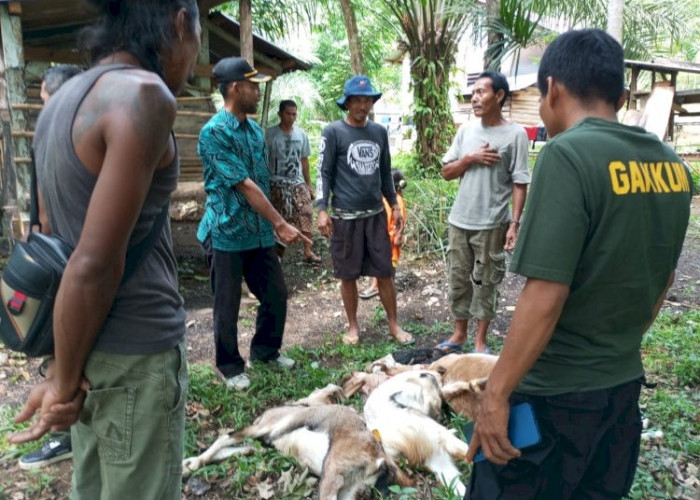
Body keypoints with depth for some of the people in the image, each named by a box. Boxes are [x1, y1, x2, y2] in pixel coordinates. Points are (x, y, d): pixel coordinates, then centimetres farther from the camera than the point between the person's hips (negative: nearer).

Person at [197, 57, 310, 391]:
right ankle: (230, 366, 26)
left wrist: (272, 224, 14)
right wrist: (281, 223, -20)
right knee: (227, 306, 7)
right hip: (227, 234, -7)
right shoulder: (214, 132, -16)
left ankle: (266, 350, 35)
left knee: (276, 294, 14)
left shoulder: (255, 130, 10)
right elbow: (244, 186, -20)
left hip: (259, 231, 7)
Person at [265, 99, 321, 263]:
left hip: (297, 183, 3)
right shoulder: (270, 134, -9)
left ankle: (308, 252, -2)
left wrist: (308, 183, 10)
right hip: (276, 184, -3)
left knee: (306, 214, -8)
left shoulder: (301, 134, 4)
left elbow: (304, 160, 11)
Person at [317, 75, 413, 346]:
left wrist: (394, 205, 15)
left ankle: (394, 325, 22)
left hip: (376, 214, 4)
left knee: (385, 272, 8)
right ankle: (353, 326, 23)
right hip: (345, 216, -4)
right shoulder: (333, 132, -5)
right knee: (348, 275, 7)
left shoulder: (379, 132, 9)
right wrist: (322, 210, -15)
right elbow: (324, 173, -6)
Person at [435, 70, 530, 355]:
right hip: (459, 220, 5)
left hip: (491, 224, -5)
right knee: (458, 278, 12)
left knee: (486, 282, 7)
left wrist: (515, 223, -14)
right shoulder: (466, 130, 6)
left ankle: (480, 340, 20)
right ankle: (459, 334, 27)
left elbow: (519, 184, -8)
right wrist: (470, 158, -9)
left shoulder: (515, 134, -7)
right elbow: (446, 172, 8)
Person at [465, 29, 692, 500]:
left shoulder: (568, 155, -21)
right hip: (625, 383, 7)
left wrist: (496, 394, -17)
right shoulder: (671, 162, 3)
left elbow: (546, 297, -25)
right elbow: (664, 277, 13)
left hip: (555, 393, -7)